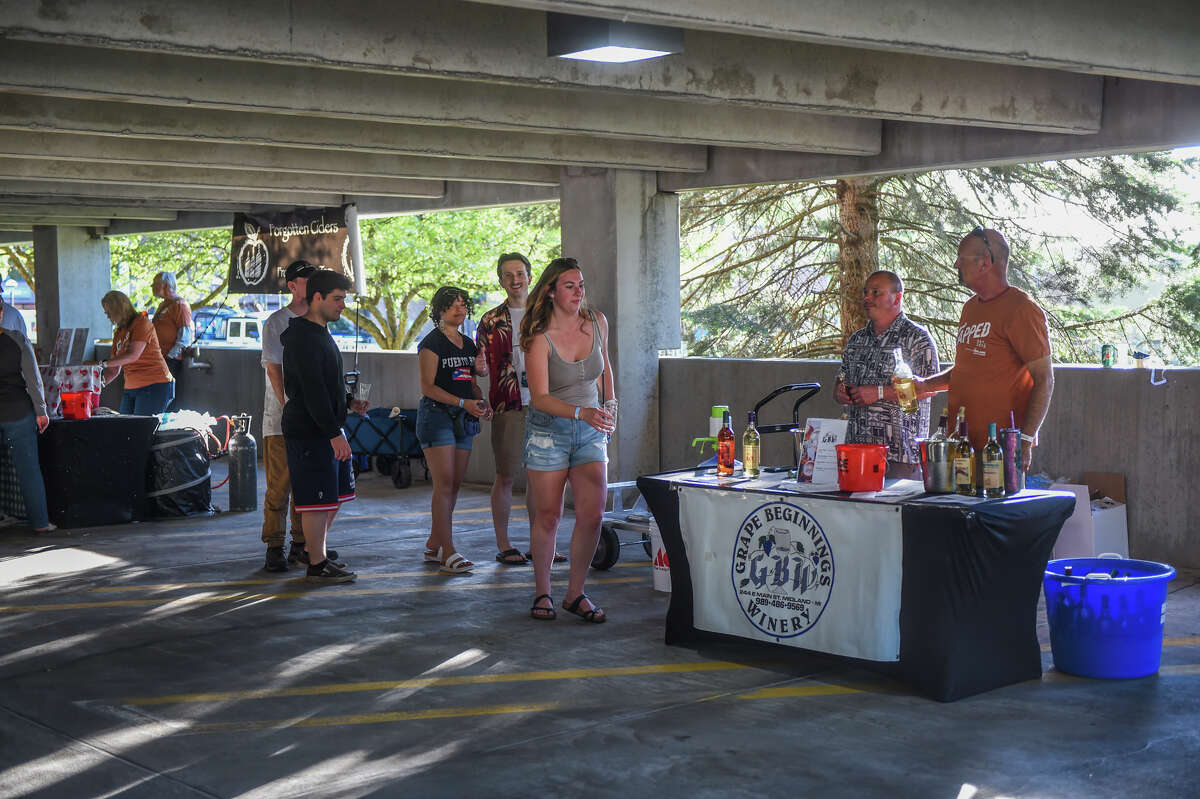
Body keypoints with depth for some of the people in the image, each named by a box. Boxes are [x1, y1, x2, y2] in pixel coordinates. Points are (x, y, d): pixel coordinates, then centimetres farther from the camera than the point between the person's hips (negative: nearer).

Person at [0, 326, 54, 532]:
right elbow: (33, 378, -4)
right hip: (17, 410, 1)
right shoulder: (17, 339, -4)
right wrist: (41, 411, 0)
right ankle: (40, 522, 9)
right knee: (28, 467, 6)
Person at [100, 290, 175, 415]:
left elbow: (133, 355, -19)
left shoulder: (141, 323, -7)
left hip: (154, 386, -8)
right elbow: (114, 370, 16)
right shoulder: (118, 333, 18)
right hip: (131, 389, 8)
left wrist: (102, 363, -21)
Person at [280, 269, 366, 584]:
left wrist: (349, 402, 11)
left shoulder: (321, 333, 16)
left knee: (336, 494, 17)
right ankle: (317, 565, 3)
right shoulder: (304, 337, -16)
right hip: (310, 431, -10)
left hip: (328, 428, 10)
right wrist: (334, 434, -24)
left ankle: (316, 549, 29)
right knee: (317, 498, -5)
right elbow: (312, 390, -22)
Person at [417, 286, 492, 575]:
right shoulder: (432, 343, -6)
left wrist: (482, 403, 1)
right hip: (437, 414, -7)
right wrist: (463, 402, -21)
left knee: (454, 486, 6)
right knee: (445, 485, -12)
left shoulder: (468, 344, 16)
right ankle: (448, 554, -13)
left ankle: (433, 546, 16)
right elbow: (427, 386, -12)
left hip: (464, 419, 7)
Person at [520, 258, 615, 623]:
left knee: (592, 515, -6)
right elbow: (540, 397, -24)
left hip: (590, 432, 4)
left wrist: (609, 407, 17)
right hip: (548, 431, -4)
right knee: (548, 517, 3)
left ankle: (575, 593, 8)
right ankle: (542, 593, 19)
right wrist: (581, 412, -37)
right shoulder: (540, 338, -16)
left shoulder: (597, 322, 0)